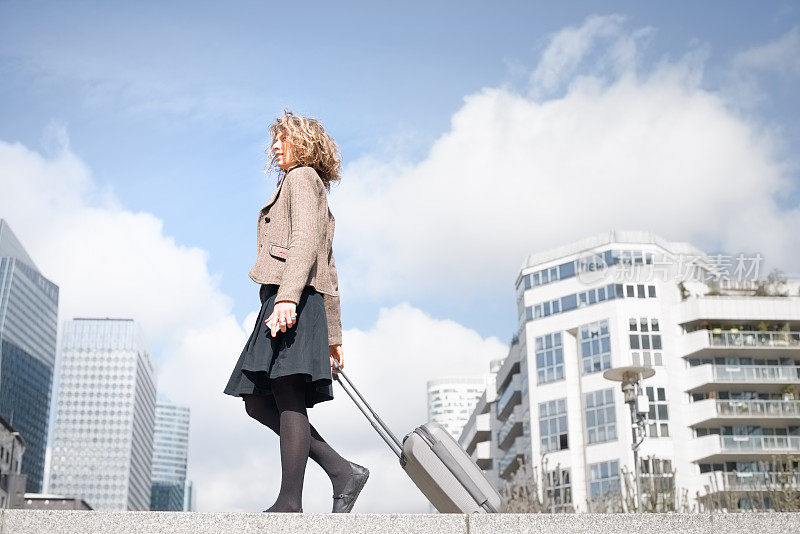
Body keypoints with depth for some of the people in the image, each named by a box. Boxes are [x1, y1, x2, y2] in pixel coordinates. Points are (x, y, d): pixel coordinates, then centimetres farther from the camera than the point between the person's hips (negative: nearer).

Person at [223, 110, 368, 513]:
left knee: (287, 395, -15)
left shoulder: (302, 177, 5)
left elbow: (305, 239, -15)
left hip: (293, 300, -10)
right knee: (257, 401, 6)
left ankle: (289, 503, -17)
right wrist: (333, 335, 26)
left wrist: (288, 296, -28)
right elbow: (329, 274, 29)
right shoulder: (318, 195, 33)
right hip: (299, 303, 10)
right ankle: (342, 471, 2)